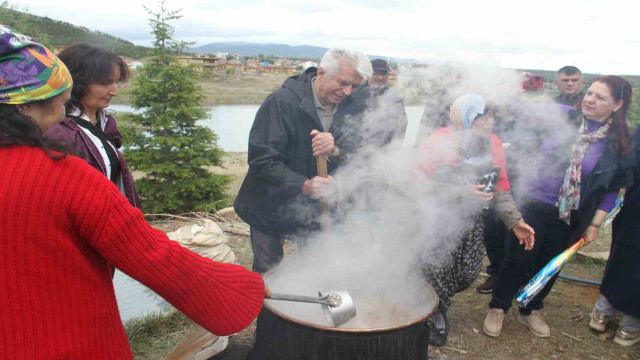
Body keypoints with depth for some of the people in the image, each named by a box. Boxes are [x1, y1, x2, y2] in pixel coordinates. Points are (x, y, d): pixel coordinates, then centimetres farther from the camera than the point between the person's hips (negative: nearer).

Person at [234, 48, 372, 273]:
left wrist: (336, 151, -31)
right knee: (267, 273, 13)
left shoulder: (349, 108, -4)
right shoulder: (282, 102, -22)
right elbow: (262, 160, -26)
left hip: (316, 207, 4)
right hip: (272, 207, -4)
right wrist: (303, 185, -38)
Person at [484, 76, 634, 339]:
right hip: (532, 205, -2)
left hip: (568, 218, 2)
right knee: (517, 261, 4)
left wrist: (595, 223, 3)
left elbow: (613, 188, 5)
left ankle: (530, 311, 39)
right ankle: (497, 309, 25)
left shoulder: (619, 143, 0)